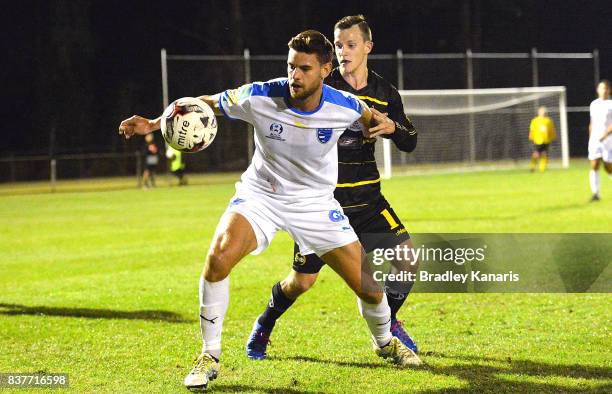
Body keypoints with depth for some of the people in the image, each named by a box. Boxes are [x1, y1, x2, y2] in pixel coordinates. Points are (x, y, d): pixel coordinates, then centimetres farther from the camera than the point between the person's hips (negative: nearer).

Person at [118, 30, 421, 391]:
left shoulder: (343, 107, -18)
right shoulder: (260, 97, -22)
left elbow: (372, 117, 8)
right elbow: (203, 104, -7)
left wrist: (384, 124, -14)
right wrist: (154, 124, -16)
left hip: (316, 203, 1)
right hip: (260, 195, -1)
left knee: (370, 287, -2)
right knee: (217, 260, -28)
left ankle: (385, 342, 34)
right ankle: (210, 357, -10)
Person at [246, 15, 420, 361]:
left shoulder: (385, 93, 4)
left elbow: (410, 143, 4)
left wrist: (391, 126, -17)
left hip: (367, 199, 4)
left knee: (408, 260, -9)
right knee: (301, 282, -2)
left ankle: (387, 323, 17)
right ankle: (264, 326, 28)